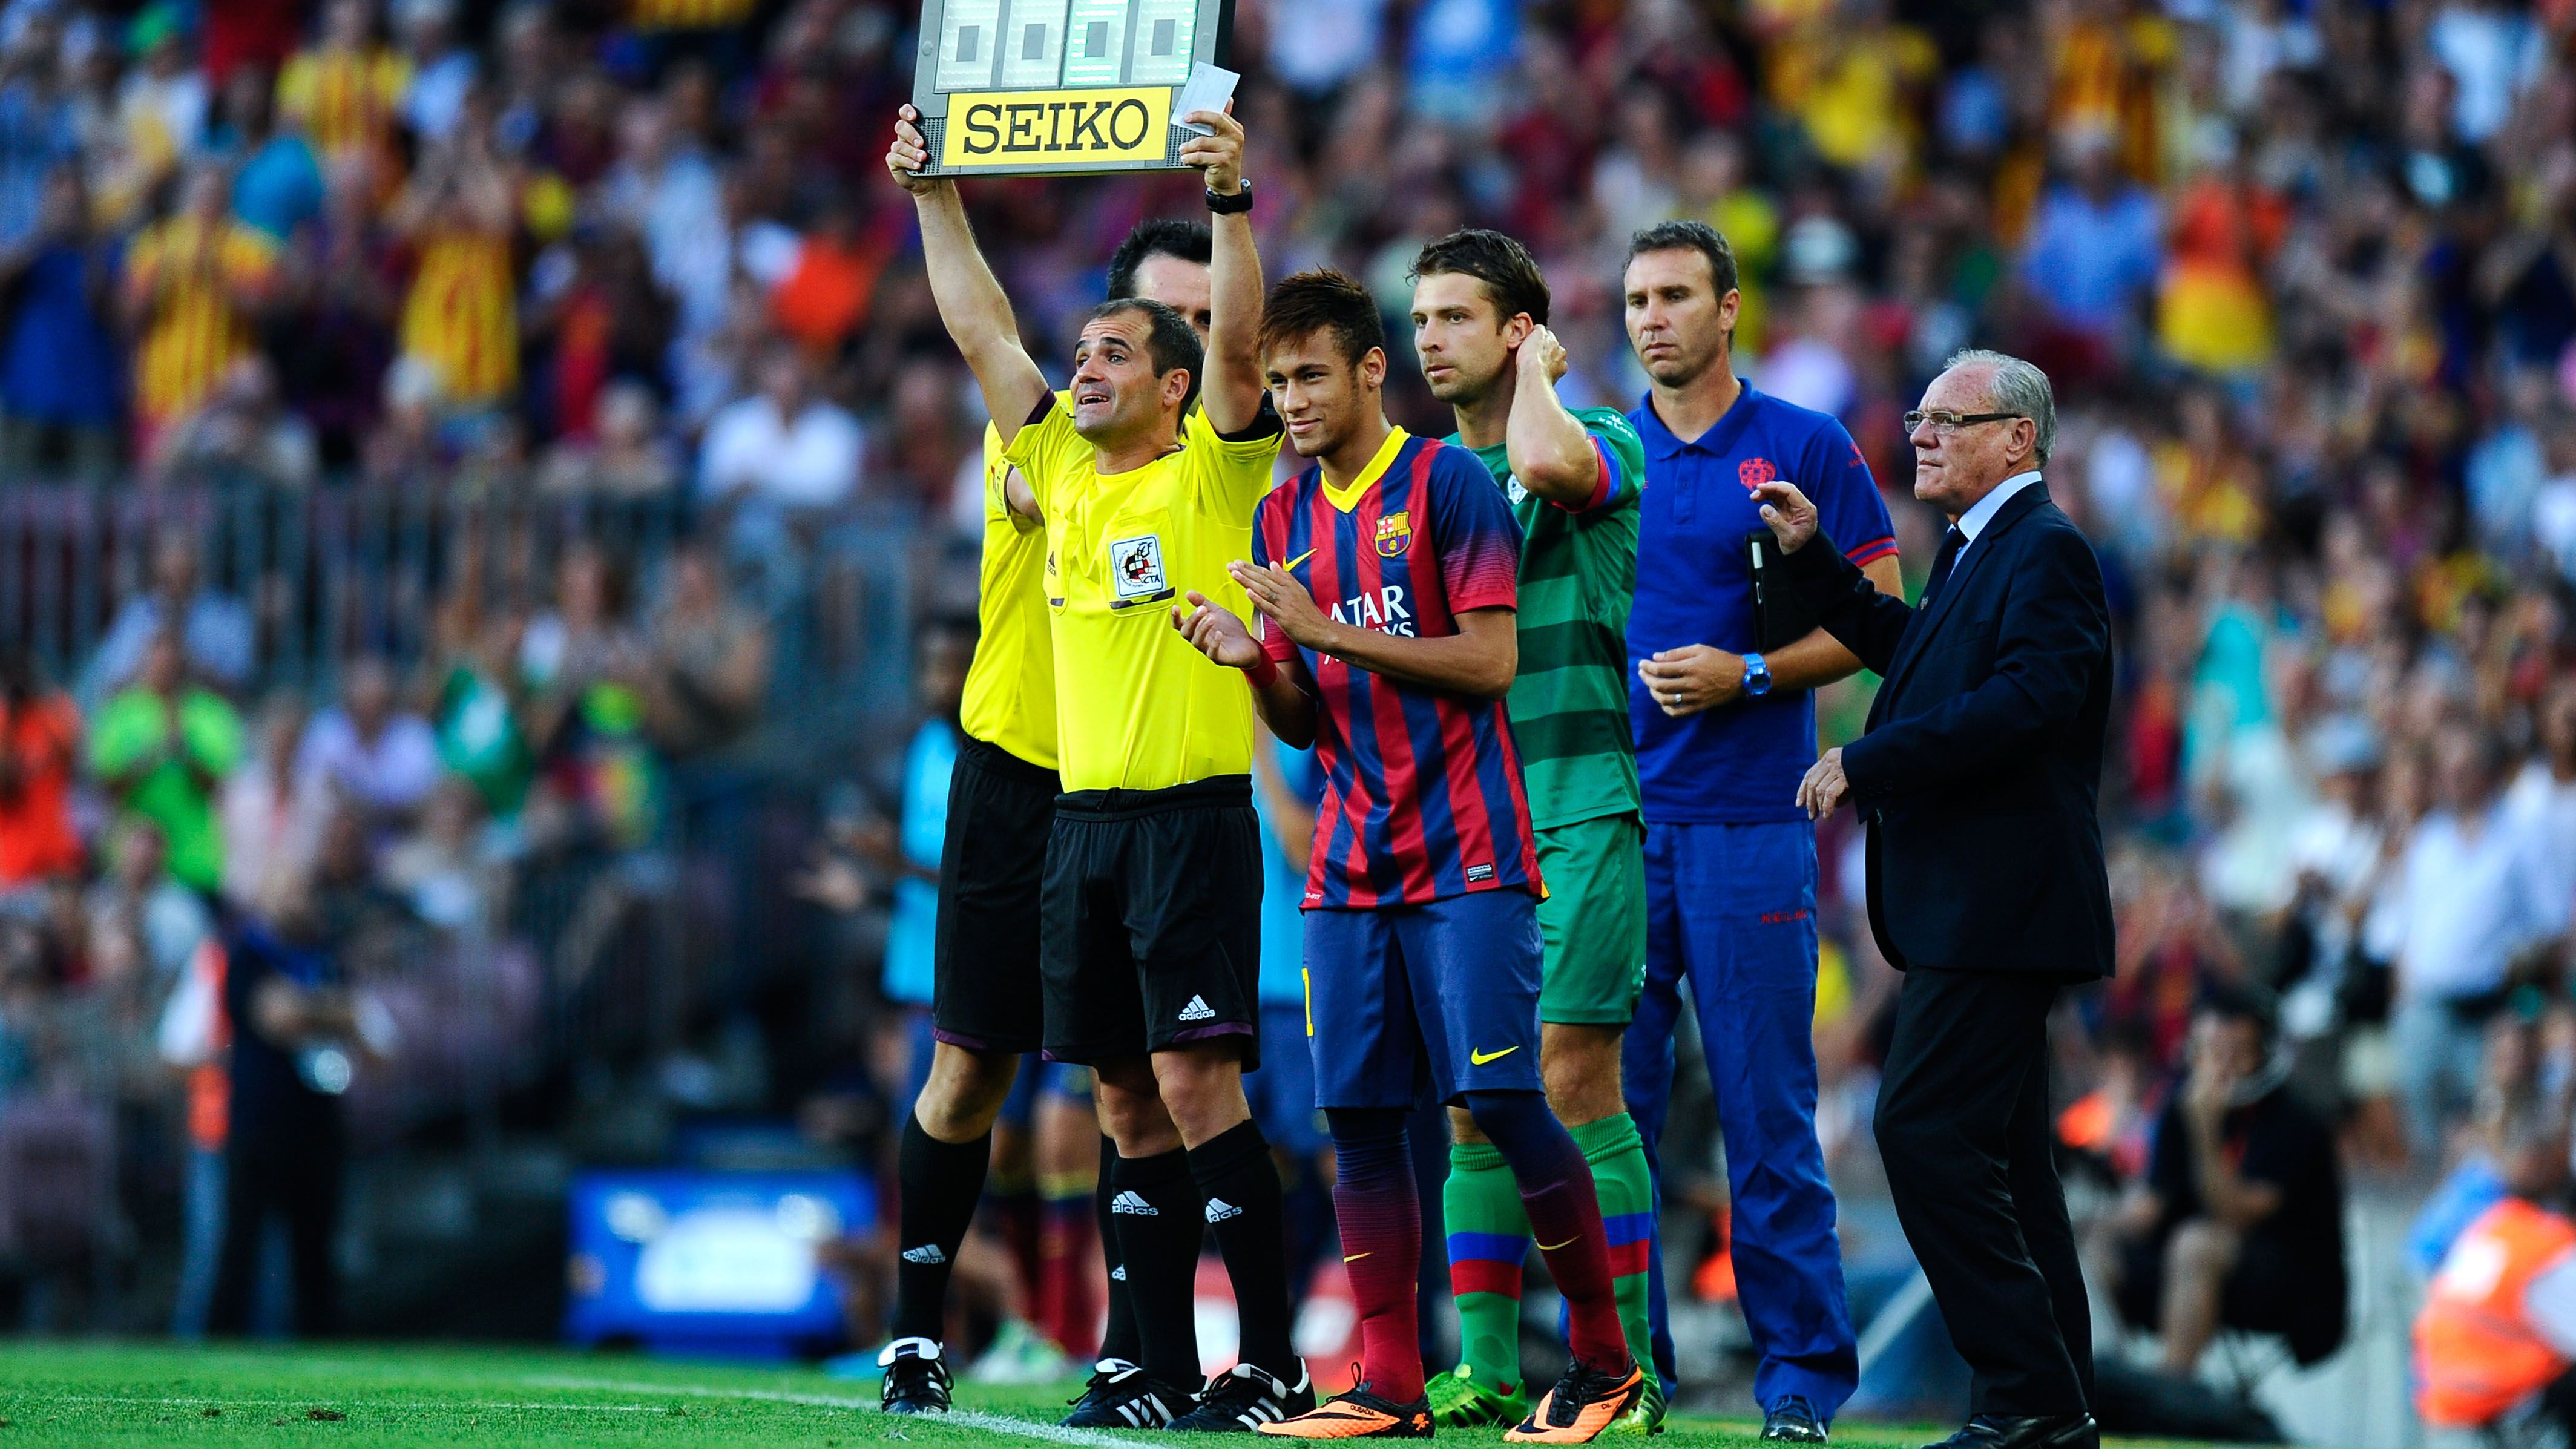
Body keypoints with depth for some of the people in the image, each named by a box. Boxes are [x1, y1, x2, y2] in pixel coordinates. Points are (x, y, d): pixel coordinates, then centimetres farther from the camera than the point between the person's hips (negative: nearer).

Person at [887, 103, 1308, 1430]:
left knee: (1194, 1077, -12)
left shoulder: (1208, 474, -1)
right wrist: (936, 196, 17)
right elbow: (981, 332, 19)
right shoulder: (1061, 467, 14)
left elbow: (1235, 340, -15)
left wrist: (1231, 202, -24)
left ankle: (1273, 1364, -9)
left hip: (1192, 810, -6)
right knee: (1126, 1098, 6)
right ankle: (1162, 1369, 8)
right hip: (1082, 815, 7)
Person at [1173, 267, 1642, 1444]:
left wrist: (1326, 630, -15)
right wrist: (1253, 661, -5)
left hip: (1464, 858, -6)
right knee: (1358, 1119, 1)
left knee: (1501, 1100, -9)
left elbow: (1490, 660, -12)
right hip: (1349, 864, 6)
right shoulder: (1284, 518, 15)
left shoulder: (1447, 484, -4)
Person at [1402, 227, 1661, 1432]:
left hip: (1585, 811, -6)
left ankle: (1625, 1364, -6)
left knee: (1574, 1080, -11)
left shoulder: (1605, 444, -3)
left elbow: (1547, 463, -28)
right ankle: (1485, 1371, 7)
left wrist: (1539, 370, -10)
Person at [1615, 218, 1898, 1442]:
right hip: (1613, 818, 3)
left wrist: (1748, 675, -12)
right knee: (1608, 1103, 3)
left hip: (1747, 822, -3)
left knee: (1766, 1111, -4)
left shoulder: (1804, 449, 2)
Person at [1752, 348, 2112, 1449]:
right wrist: (1812, 558, 24)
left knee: (1926, 1131, -15)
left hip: (1999, 906, -11)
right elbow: (1899, 647, 35)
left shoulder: (2047, 552, -12)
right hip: (1966, 908, 11)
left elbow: (2025, 701, -24)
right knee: (1998, 1157, 11)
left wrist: (1864, 767, -22)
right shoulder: (1976, 552, 19)